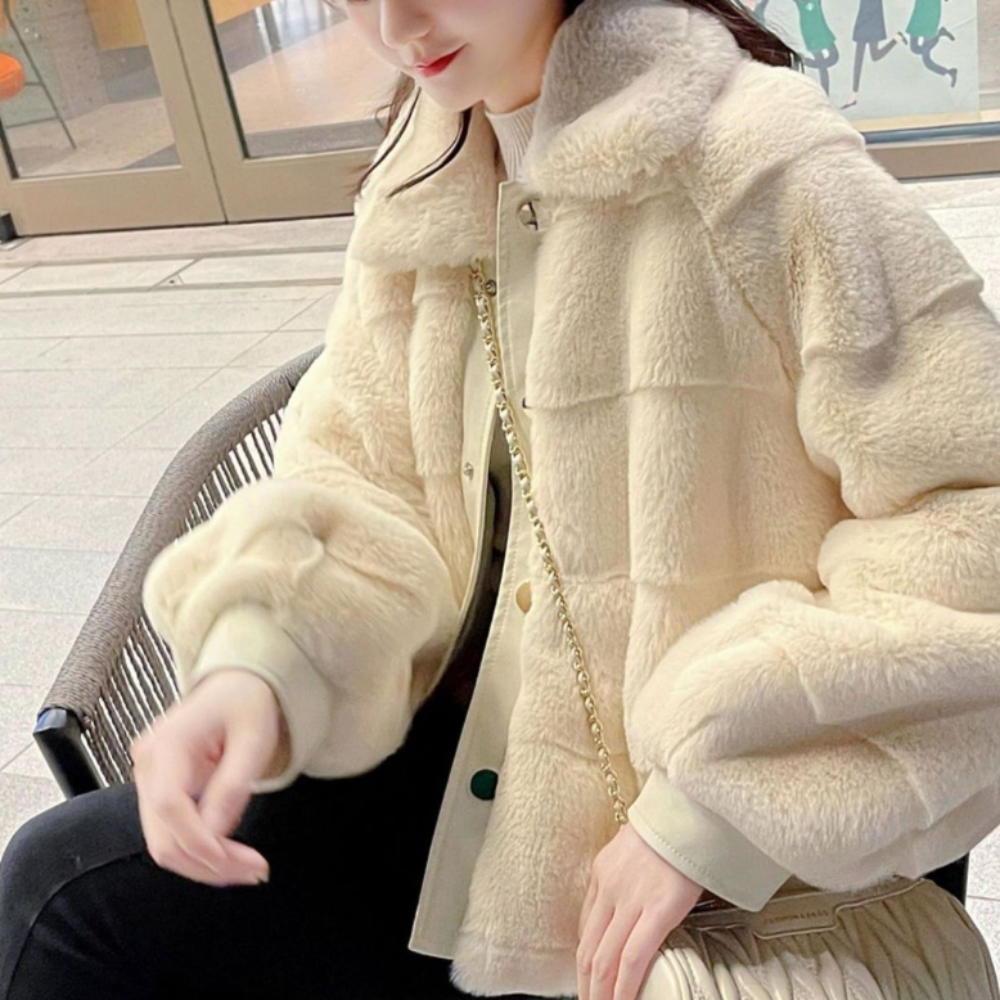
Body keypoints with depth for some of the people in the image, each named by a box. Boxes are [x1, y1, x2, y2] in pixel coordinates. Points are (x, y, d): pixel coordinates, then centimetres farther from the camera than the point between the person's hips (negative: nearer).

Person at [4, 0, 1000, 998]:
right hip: (472, 762, 6)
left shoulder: (759, 162, -18)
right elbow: (367, 469, 3)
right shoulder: (422, 189, 3)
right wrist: (259, 657, -18)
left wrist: (717, 804, -23)